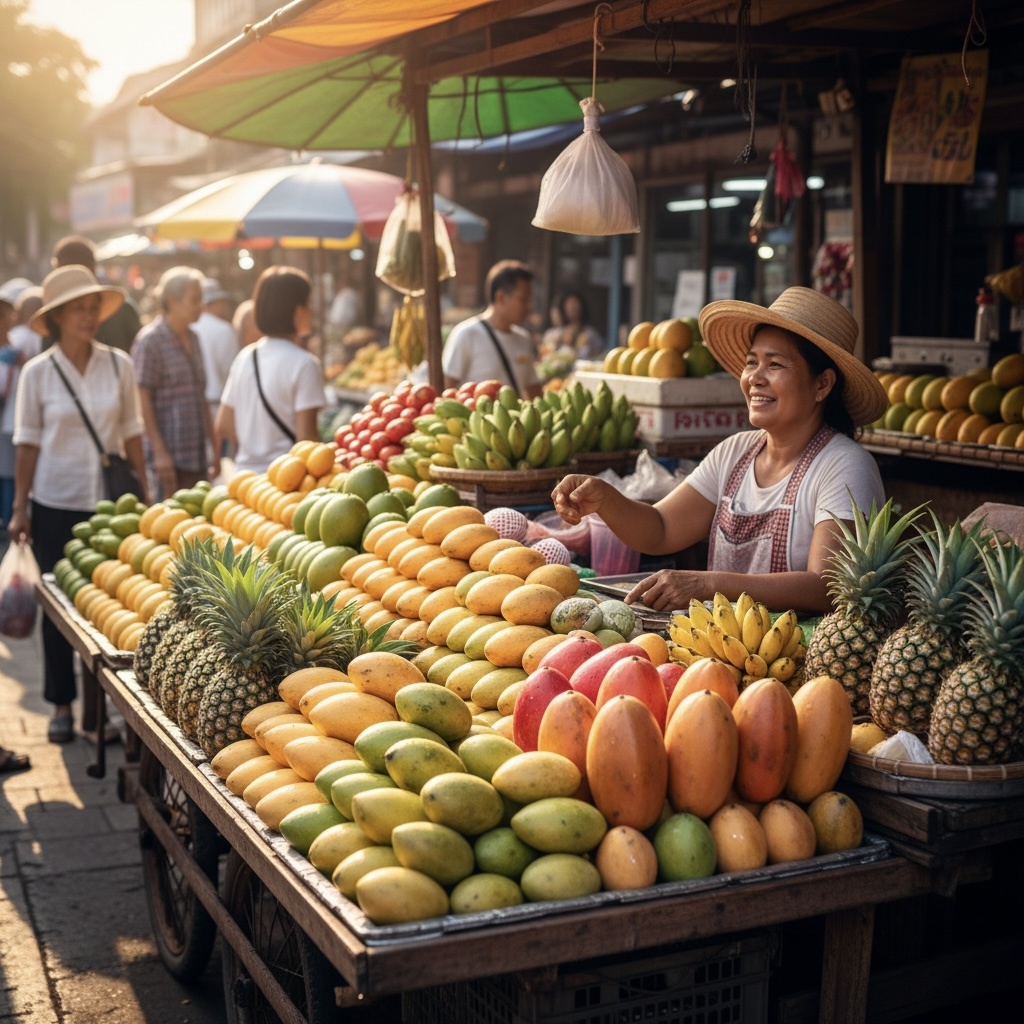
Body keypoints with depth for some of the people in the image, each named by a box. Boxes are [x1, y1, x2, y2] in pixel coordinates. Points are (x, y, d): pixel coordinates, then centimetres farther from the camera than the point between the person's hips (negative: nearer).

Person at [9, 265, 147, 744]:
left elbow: (130, 433, 5)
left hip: (111, 503, 1)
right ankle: (62, 704, 20)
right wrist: (20, 508, 0)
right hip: (55, 506, -1)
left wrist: (143, 496, 5)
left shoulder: (118, 364, -1)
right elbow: (28, 443, 1)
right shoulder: (37, 372, -4)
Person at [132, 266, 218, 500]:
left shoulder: (192, 338, 15)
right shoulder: (150, 340, -7)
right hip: (169, 455, -7)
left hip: (197, 454, 7)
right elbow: (144, 401, -11)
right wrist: (159, 451, -15)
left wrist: (212, 447, 16)